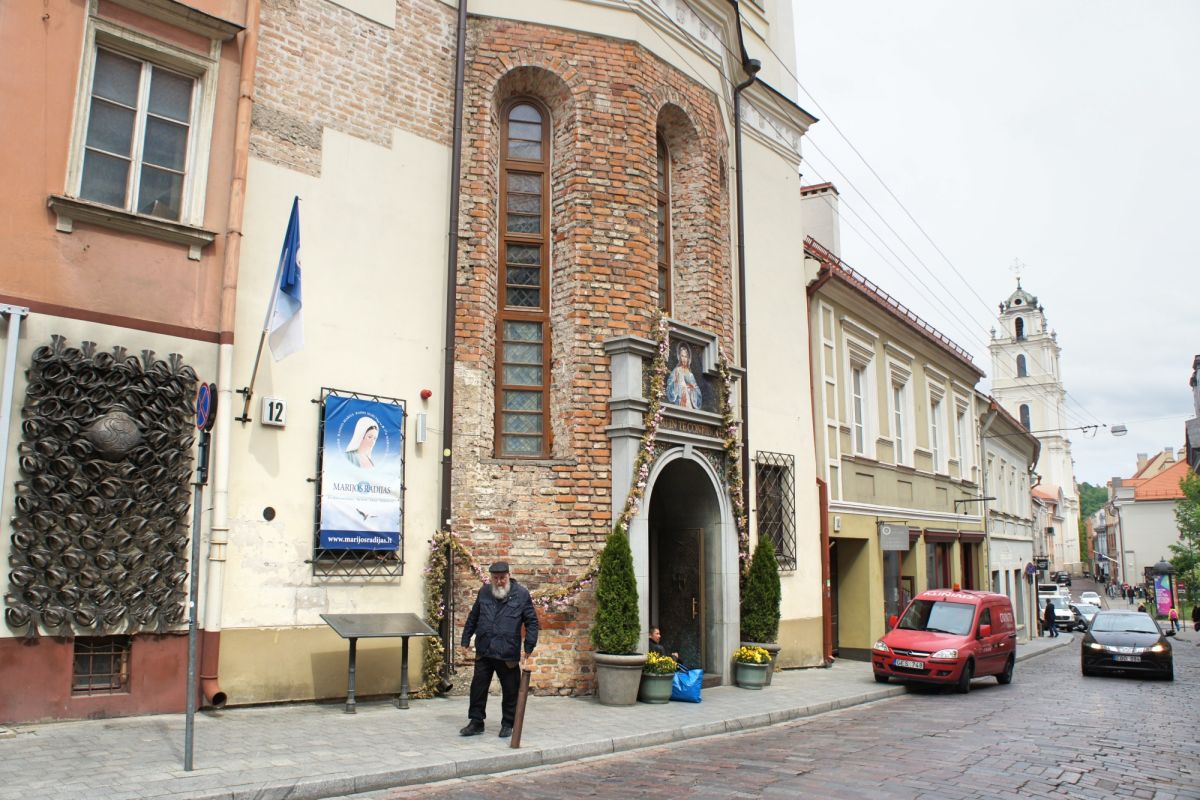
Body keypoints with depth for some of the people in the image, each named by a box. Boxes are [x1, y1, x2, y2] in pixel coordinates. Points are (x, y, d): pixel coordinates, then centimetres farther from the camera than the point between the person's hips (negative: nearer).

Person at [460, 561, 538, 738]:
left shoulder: (521, 594, -4)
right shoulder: (484, 592, 7)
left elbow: (532, 622, -2)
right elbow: (472, 618, 16)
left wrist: (529, 647, -7)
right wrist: (466, 641, 15)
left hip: (508, 654, -3)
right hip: (483, 652, 3)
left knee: (510, 691, 7)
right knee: (478, 688, 8)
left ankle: (508, 724, 23)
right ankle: (476, 722, 22)